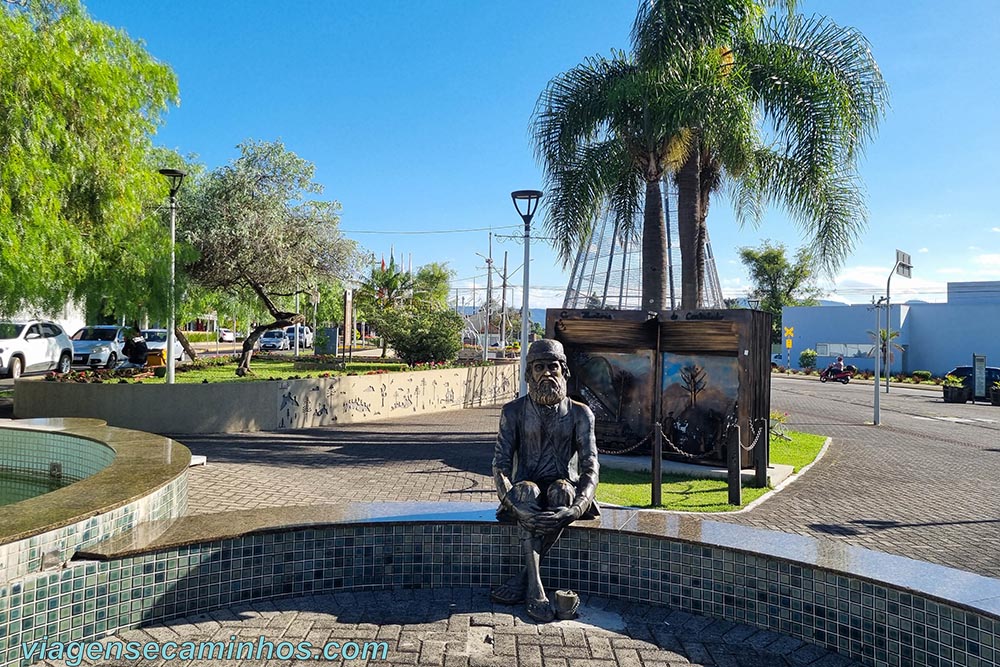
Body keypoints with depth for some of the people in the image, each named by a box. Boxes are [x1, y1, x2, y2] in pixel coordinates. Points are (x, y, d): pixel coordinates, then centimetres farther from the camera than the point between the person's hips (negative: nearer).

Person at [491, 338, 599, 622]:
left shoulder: (579, 413, -3)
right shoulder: (514, 412, -3)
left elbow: (590, 467, -13)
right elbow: (500, 465, -11)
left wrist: (574, 509, -32)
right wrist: (514, 505, -31)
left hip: (564, 489, 0)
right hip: (527, 494, 0)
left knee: (562, 491, -34)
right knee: (526, 491, -35)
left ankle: (523, 577, -28)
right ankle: (534, 588, -39)